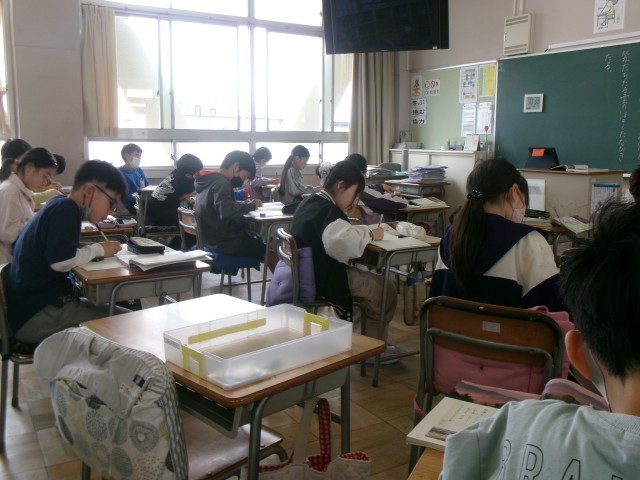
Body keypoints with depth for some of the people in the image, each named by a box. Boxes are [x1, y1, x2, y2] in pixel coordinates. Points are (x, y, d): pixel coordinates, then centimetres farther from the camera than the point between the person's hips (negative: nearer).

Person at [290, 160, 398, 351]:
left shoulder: (310, 202, 8)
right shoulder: (326, 210, -22)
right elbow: (349, 245, -38)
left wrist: (363, 231, 1)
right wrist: (370, 233, -20)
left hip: (309, 274, 10)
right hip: (322, 280, -10)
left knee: (368, 275, 20)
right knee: (386, 290, -1)